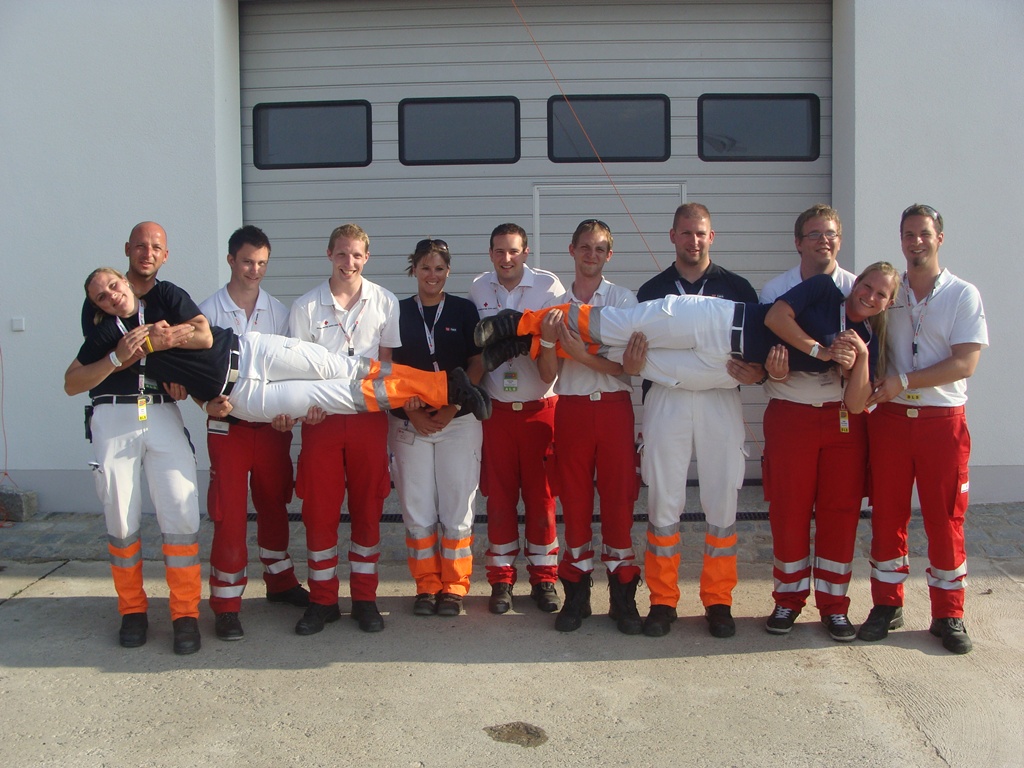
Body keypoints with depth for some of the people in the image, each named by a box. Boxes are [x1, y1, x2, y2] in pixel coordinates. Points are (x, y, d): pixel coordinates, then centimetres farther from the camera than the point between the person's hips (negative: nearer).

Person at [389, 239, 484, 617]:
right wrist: (412, 412, -7)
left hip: (458, 420, -1)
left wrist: (451, 408, -9)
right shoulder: (398, 312, 7)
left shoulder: (464, 310, 5)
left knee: (457, 507, -1)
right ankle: (426, 586, 17)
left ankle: (454, 586, 13)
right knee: (417, 508, 3)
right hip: (410, 422, 1)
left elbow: (477, 364, 2)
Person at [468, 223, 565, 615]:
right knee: (499, 496, 6)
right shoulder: (478, 289, 6)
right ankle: (501, 580, 18)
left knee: (541, 494, 4)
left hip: (539, 407, -2)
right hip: (496, 408, 2)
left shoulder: (548, 285, -2)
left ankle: (543, 578, 17)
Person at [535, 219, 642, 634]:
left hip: (614, 407, -1)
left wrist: (583, 355, -19)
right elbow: (548, 375, 4)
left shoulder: (623, 299, 2)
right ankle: (576, 593, 16)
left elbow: (627, 364, -6)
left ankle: (622, 594, 12)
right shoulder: (555, 305, 8)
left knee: (618, 498, 1)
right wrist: (547, 340, -14)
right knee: (574, 500, 6)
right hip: (571, 409, 2)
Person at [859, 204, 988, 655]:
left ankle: (948, 615, 15)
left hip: (943, 420, -2)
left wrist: (903, 381, -16)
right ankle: (887, 605, 19)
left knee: (946, 519, 3)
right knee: (887, 515, 7)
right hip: (890, 418, 2)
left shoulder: (963, 295, 0)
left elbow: (965, 363, -9)